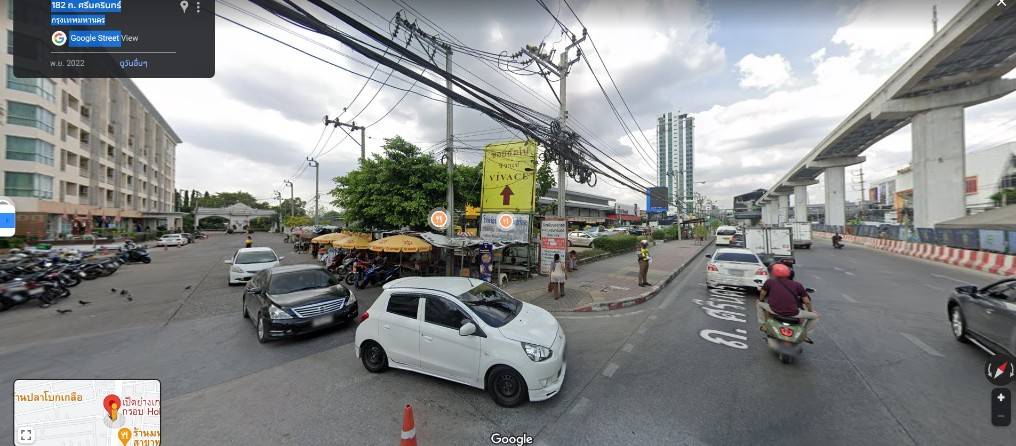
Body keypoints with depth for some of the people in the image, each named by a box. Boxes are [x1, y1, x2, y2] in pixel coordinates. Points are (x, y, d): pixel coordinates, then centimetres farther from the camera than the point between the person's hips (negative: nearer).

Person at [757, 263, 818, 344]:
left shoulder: (770, 282, 6)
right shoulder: (797, 285, 6)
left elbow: (762, 294, 17)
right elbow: (807, 301, 7)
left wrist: (760, 300, 38)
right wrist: (810, 310, 26)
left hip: (775, 311, 0)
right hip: (792, 314, 0)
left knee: (759, 304, 30)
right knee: (815, 315, 27)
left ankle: (763, 325, 27)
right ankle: (806, 335, 30)